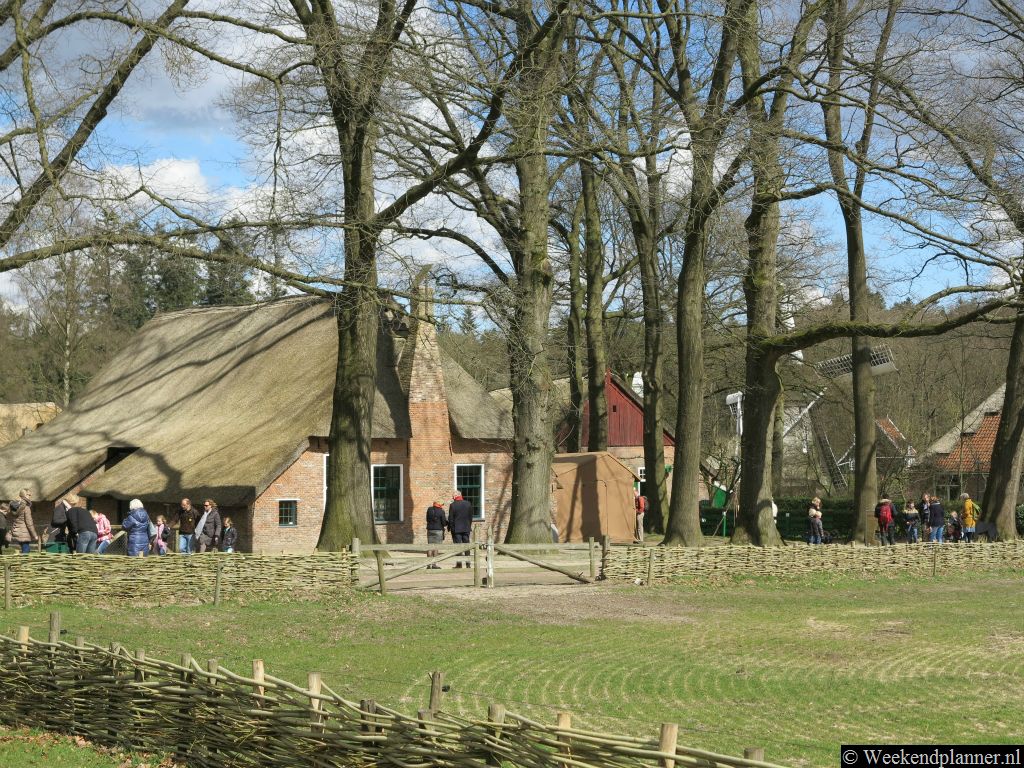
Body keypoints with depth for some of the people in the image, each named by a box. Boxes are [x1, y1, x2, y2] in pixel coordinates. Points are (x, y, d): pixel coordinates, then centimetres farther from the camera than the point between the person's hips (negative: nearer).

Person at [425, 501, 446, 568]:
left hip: (430, 530, 4)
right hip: (438, 530, -4)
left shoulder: (429, 510, 4)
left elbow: (427, 520, 12)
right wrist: (447, 522, 13)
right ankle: (435, 563, -5)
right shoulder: (441, 511, -9)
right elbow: (444, 523, -8)